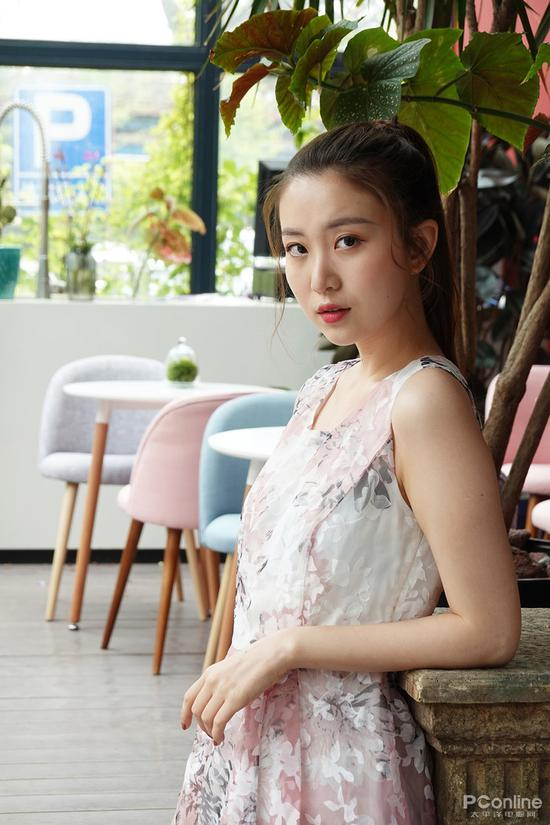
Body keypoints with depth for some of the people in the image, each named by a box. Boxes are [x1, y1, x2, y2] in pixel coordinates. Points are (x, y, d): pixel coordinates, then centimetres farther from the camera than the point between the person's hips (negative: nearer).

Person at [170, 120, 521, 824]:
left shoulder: (424, 400, -18)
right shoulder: (324, 389, 6)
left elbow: (488, 632, -20)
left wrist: (288, 646, -18)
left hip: (339, 763, -7)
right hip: (255, 738, 7)